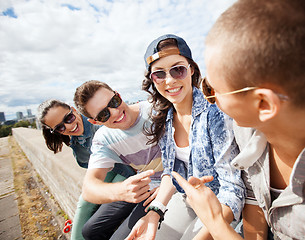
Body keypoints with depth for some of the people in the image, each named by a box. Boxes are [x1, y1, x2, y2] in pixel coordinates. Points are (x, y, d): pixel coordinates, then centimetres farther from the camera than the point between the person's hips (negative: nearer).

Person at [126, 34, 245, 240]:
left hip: (221, 207, -4)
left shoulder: (215, 113, -25)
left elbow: (233, 190, -22)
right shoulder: (163, 118, -7)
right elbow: (171, 170, 0)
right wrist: (155, 211, -12)